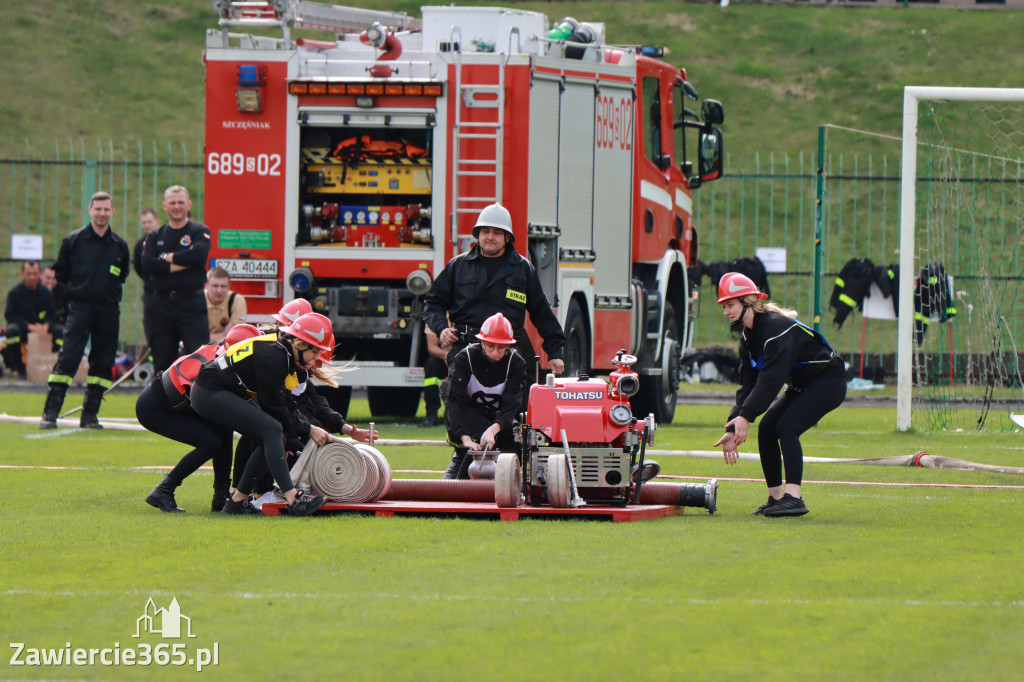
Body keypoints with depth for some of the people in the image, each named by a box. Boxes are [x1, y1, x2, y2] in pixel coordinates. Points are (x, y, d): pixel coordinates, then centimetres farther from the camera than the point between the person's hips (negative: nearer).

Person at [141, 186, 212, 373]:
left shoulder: (200, 232, 4)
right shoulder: (155, 236, 12)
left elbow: (197, 254, -17)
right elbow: (147, 265, -5)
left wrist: (167, 258, -6)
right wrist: (179, 265, -12)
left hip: (192, 303, -3)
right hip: (163, 305, 3)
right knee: (162, 360, 8)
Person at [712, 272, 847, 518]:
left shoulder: (776, 327, -26)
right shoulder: (747, 336, 4)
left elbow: (771, 379, -33)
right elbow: (748, 384, 1)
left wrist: (745, 416, -36)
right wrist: (733, 429, -10)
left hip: (828, 382, -9)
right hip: (801, 385, 9)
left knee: (787, 426, -25)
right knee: (766, 428, -3)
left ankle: (793, 497, -31)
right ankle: (775, 498, 2)